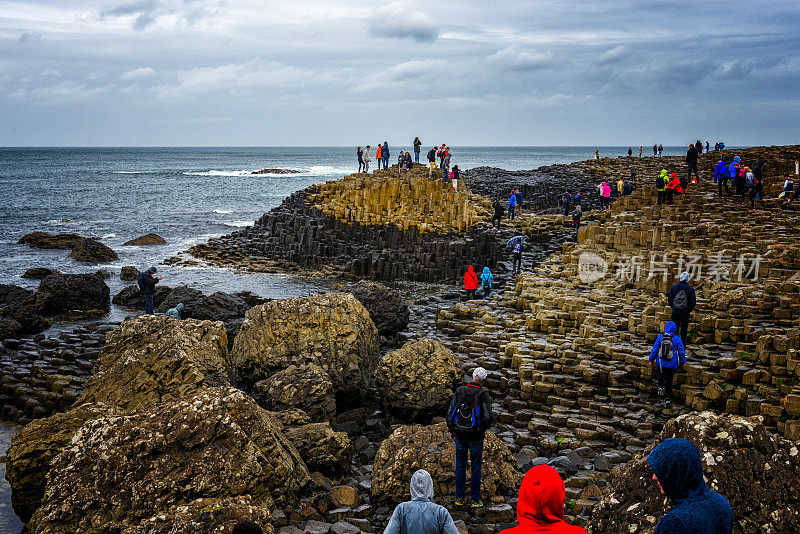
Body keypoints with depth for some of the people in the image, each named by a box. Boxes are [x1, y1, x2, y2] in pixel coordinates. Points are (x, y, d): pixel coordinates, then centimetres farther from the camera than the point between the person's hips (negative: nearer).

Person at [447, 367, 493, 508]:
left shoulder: (459, 391, -1)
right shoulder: (483, 394, -11)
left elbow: (450, 412, 2)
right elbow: (487, 417, -14)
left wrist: (452, 430, 13)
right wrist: (483, 429, 6)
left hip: (459, 435, 3)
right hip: (475, 436, -3)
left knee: (460, 466, 12)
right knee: (476, 468, 7)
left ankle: (460, 498, 18)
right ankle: (476, 500, 13)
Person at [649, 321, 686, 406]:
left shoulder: (660, 337, -4)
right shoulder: (677, 339, -6)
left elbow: (654, 349, 0)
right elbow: (681, 352, -1)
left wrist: (651, 360, 10)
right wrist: (683, 362, 12)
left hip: (661, 363, 0)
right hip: (672, 364, 0)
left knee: (661, 379, 11)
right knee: (669, 380, 11)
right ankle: (668, 398, 17)